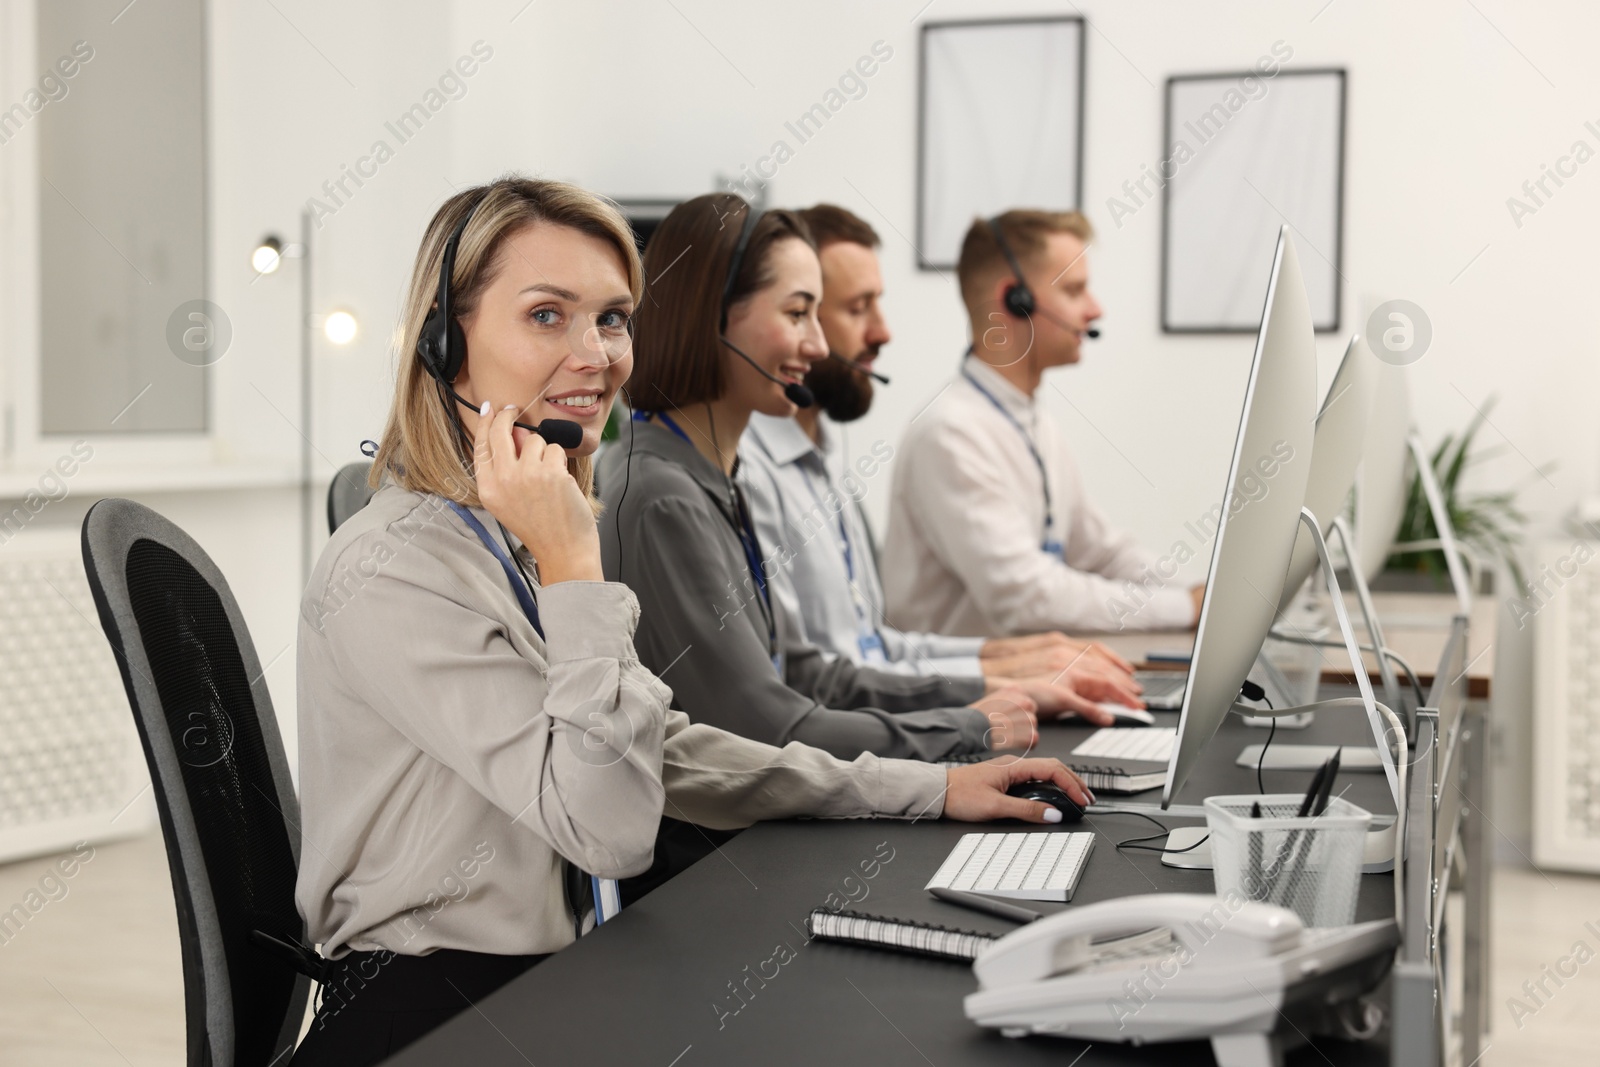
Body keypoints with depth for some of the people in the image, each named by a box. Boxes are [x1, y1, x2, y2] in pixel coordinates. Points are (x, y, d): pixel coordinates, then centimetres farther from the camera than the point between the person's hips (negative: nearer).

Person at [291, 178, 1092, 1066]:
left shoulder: (522, 541, 10)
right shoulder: (390, 570, -19)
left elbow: (661, 752, 17)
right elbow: (610, 826, -23)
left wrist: (930, 790, 14)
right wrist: (572, 564, -22)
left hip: (547, 986, 9)